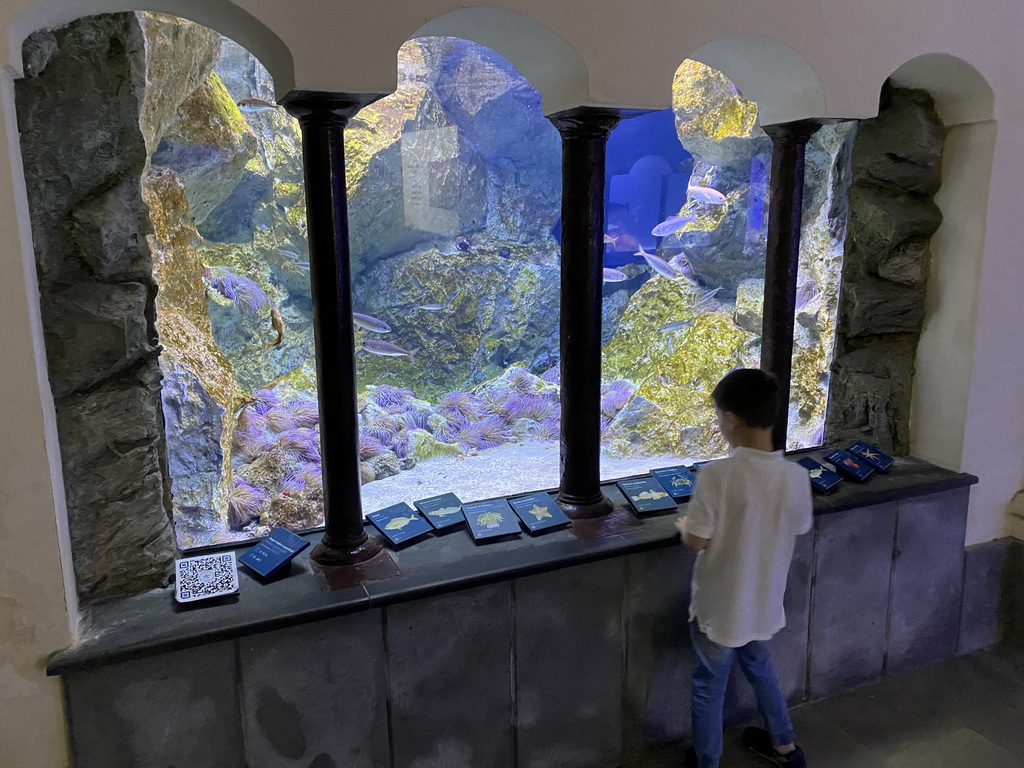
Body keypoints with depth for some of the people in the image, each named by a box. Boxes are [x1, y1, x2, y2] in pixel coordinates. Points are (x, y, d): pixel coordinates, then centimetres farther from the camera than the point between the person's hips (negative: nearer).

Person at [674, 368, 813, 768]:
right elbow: (797, 530, 5)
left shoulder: (717, 474, -27)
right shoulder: (796, 476, -12)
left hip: (719, 607, -5)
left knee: (709, 688, 17)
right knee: (759, 667, 32)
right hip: (764, 604, 5)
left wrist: (683, 524, 1)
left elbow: (695, 542, -20)